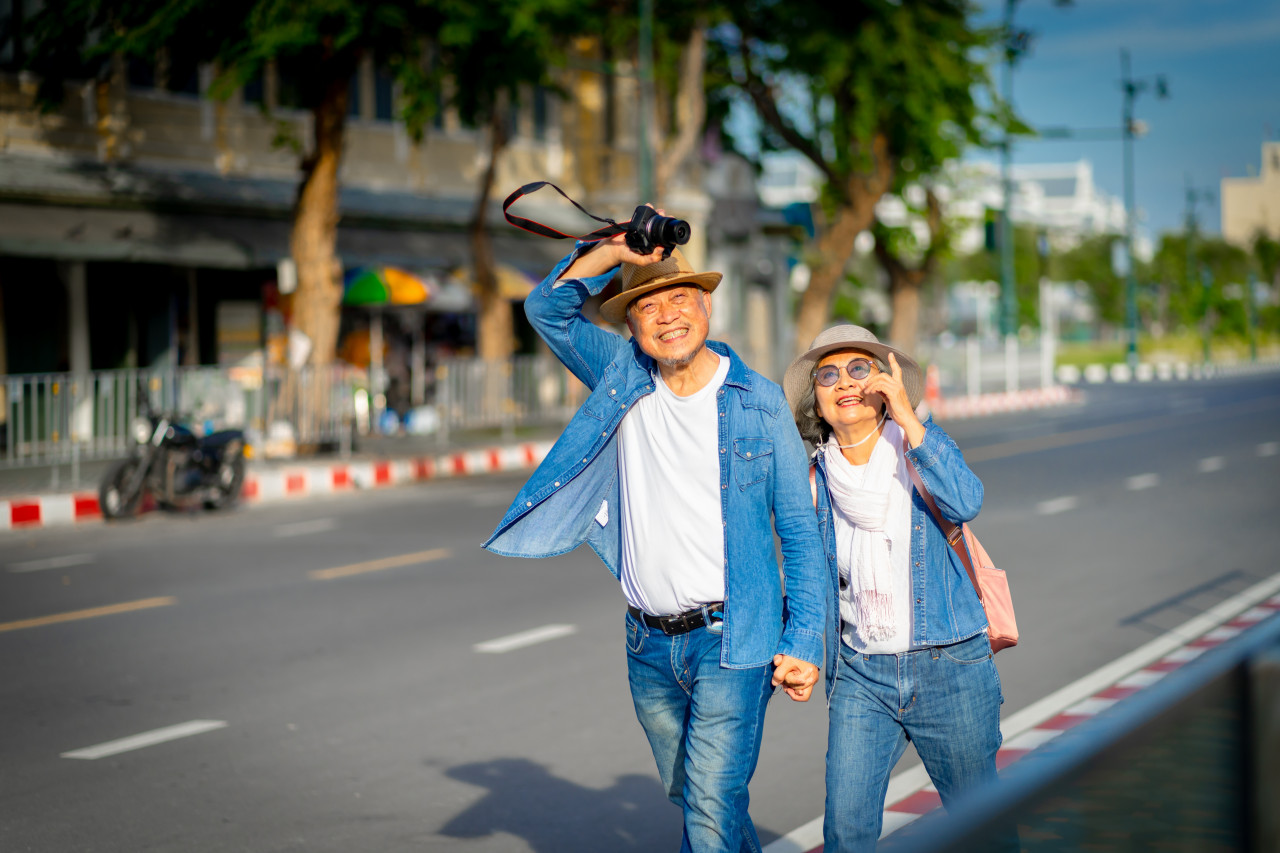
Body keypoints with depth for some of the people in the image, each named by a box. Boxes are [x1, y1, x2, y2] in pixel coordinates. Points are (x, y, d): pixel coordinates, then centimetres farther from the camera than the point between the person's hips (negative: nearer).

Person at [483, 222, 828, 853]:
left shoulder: (760, 403, -4)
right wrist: (616, 249, -9)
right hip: (648, 645, 5)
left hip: (729, 641, -4)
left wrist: (804, 642, -7)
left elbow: (800, 532, -1)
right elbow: (547, 308, 3)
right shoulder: (625, 380, 5)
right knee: (687, 796, 18)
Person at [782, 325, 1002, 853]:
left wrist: (906, 417, -20)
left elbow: (964, 503, -22)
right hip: (860, 675, 2)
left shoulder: (920, 447, 0)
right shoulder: (815, 479, 6)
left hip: (948, 668, -1)